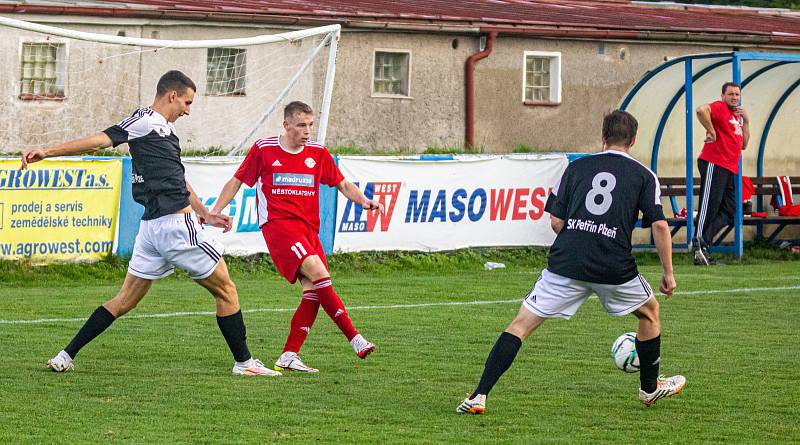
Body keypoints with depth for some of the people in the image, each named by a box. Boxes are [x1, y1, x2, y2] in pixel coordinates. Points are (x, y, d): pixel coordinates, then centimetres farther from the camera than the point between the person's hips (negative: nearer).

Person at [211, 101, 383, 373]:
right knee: (318, 272, -24)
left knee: (313, 291, -8)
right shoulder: (263, 149, 2)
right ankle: (355, 339, -26)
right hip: (278, 224, -5)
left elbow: (342, 184, 18)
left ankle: (289, 357, -2)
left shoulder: (318, 153, 11)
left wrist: (363, 201, 0)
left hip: (308, 228, 5)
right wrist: (214, 212, 4)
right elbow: (237, 181, 10)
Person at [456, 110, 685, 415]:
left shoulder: (578, 167, 14)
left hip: (565, 263, 1)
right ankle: (650, 388, 38)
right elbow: (659, 225, 0)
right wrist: (668, 272, 9)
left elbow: (556, 220, 10)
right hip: (614, 269, -1)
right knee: (650, 312, 28)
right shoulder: (643, 175, 9)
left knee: (521, 324, 3)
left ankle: (479, 396, -9)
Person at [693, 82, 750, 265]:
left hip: (730, 170, 9)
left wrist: (745, 121, 12)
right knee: (710, 203, -13)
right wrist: (710, 131, -20)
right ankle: (699, 246, -15)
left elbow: (743, 145, 20)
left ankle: (704, 245, 7)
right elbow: (701, 110, -26)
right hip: (714, 164, -9)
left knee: (728, 212, 6)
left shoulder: (737, 116, 23)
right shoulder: (719, 107, -4)